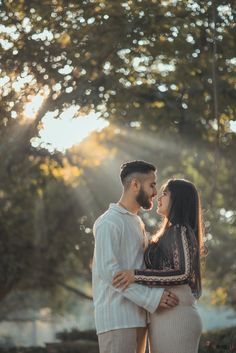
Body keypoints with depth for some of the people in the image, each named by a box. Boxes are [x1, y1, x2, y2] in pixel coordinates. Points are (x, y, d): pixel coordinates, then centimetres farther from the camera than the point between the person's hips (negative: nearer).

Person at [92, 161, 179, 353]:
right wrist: (153, 297, -21)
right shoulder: (109, 223, -8)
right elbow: (109, 270, -18)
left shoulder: (137, 222, 21)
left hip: (137, 317, 9)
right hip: (117, 318, -9)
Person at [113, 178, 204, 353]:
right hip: (166, 317, 9)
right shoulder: (171, 232, 20)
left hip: (175, 317, -9)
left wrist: (137, 275, -20)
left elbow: (183, 273, -19)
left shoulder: (180, 231, -8)